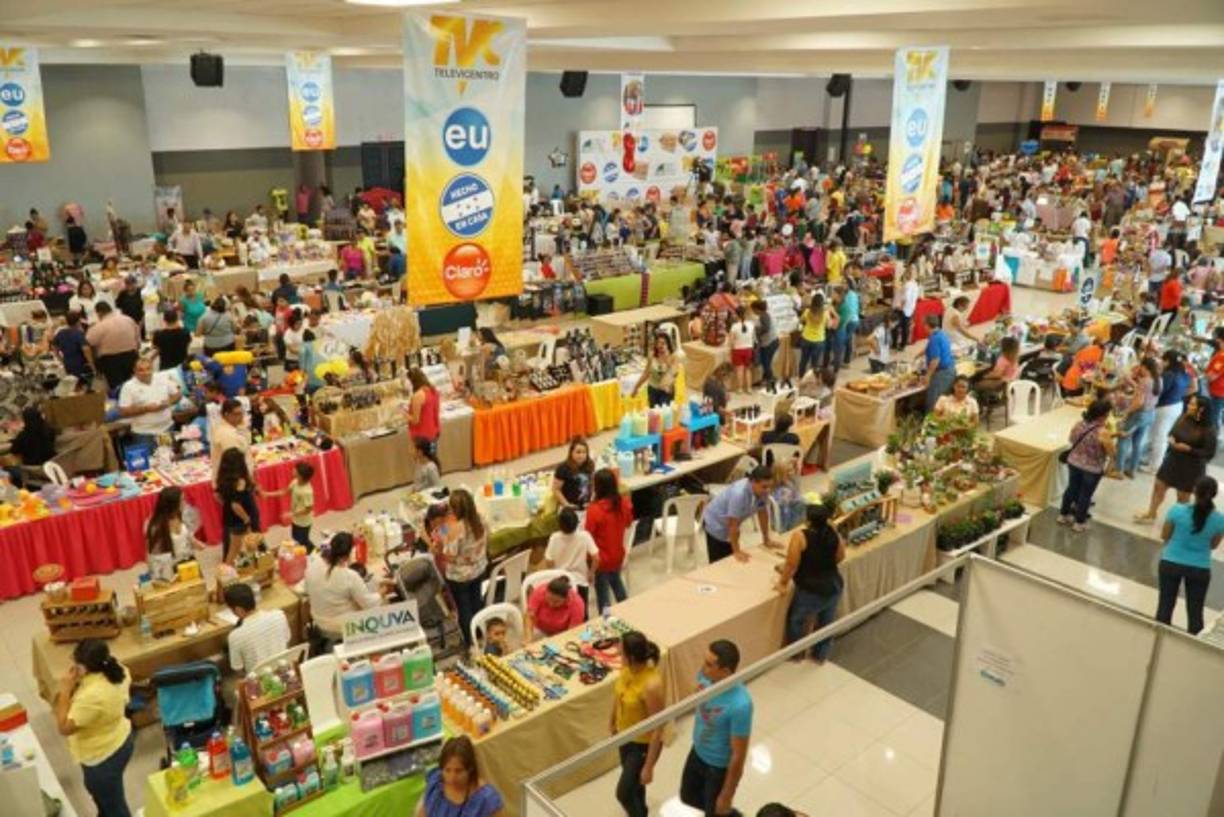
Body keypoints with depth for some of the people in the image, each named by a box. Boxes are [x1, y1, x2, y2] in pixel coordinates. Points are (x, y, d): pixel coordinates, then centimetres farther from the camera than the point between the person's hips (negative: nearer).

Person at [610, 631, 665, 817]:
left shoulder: (651, 686, -38)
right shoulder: (627, 668, -16)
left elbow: (657, 729, -29)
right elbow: (618, 692, 6)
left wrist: (649, 766, -22)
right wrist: (612, 720, 20)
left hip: (644, 744, -7)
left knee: (624, 793, 5)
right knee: (632, 782, 28)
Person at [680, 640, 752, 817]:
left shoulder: (740, 705, -39)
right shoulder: (704, 676, -20)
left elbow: (738, 755, -27)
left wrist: (727, 796, -18)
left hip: (720, 767, -7)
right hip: (698, 753, 7)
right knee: (688, 797, 29)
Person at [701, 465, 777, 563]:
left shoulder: (762, 490, -19)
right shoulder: (739, 493, -40)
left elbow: (762, 513, -3)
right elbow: (733, 524, -32)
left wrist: (767, 540, 4)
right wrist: (736, 551, -24)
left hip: (730, 526, 7)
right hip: (715, 523, -7)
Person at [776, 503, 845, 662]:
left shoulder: (800, 536, -21)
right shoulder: (834, 534, -6)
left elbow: (792, 564, -16)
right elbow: (840, 557, 10)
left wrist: (782, 583, -2)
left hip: (811, 591, -5)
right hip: (834, 587, 5)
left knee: (796, 620, 20)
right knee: (826, 622, 24)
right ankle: (820, 655, 40)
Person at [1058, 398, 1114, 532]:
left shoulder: (1078, 424, -8)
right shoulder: (1102, 433, -27)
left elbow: (1071, 440, 10)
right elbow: (1112, 453, -17)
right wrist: (1108, 439, -2)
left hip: (1073, 463, 5)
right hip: (1092, 469, -5)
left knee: (1072, 488, 23)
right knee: (1085, 494, 12)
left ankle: (1063, 515, 38)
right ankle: (1079, 522, 26)